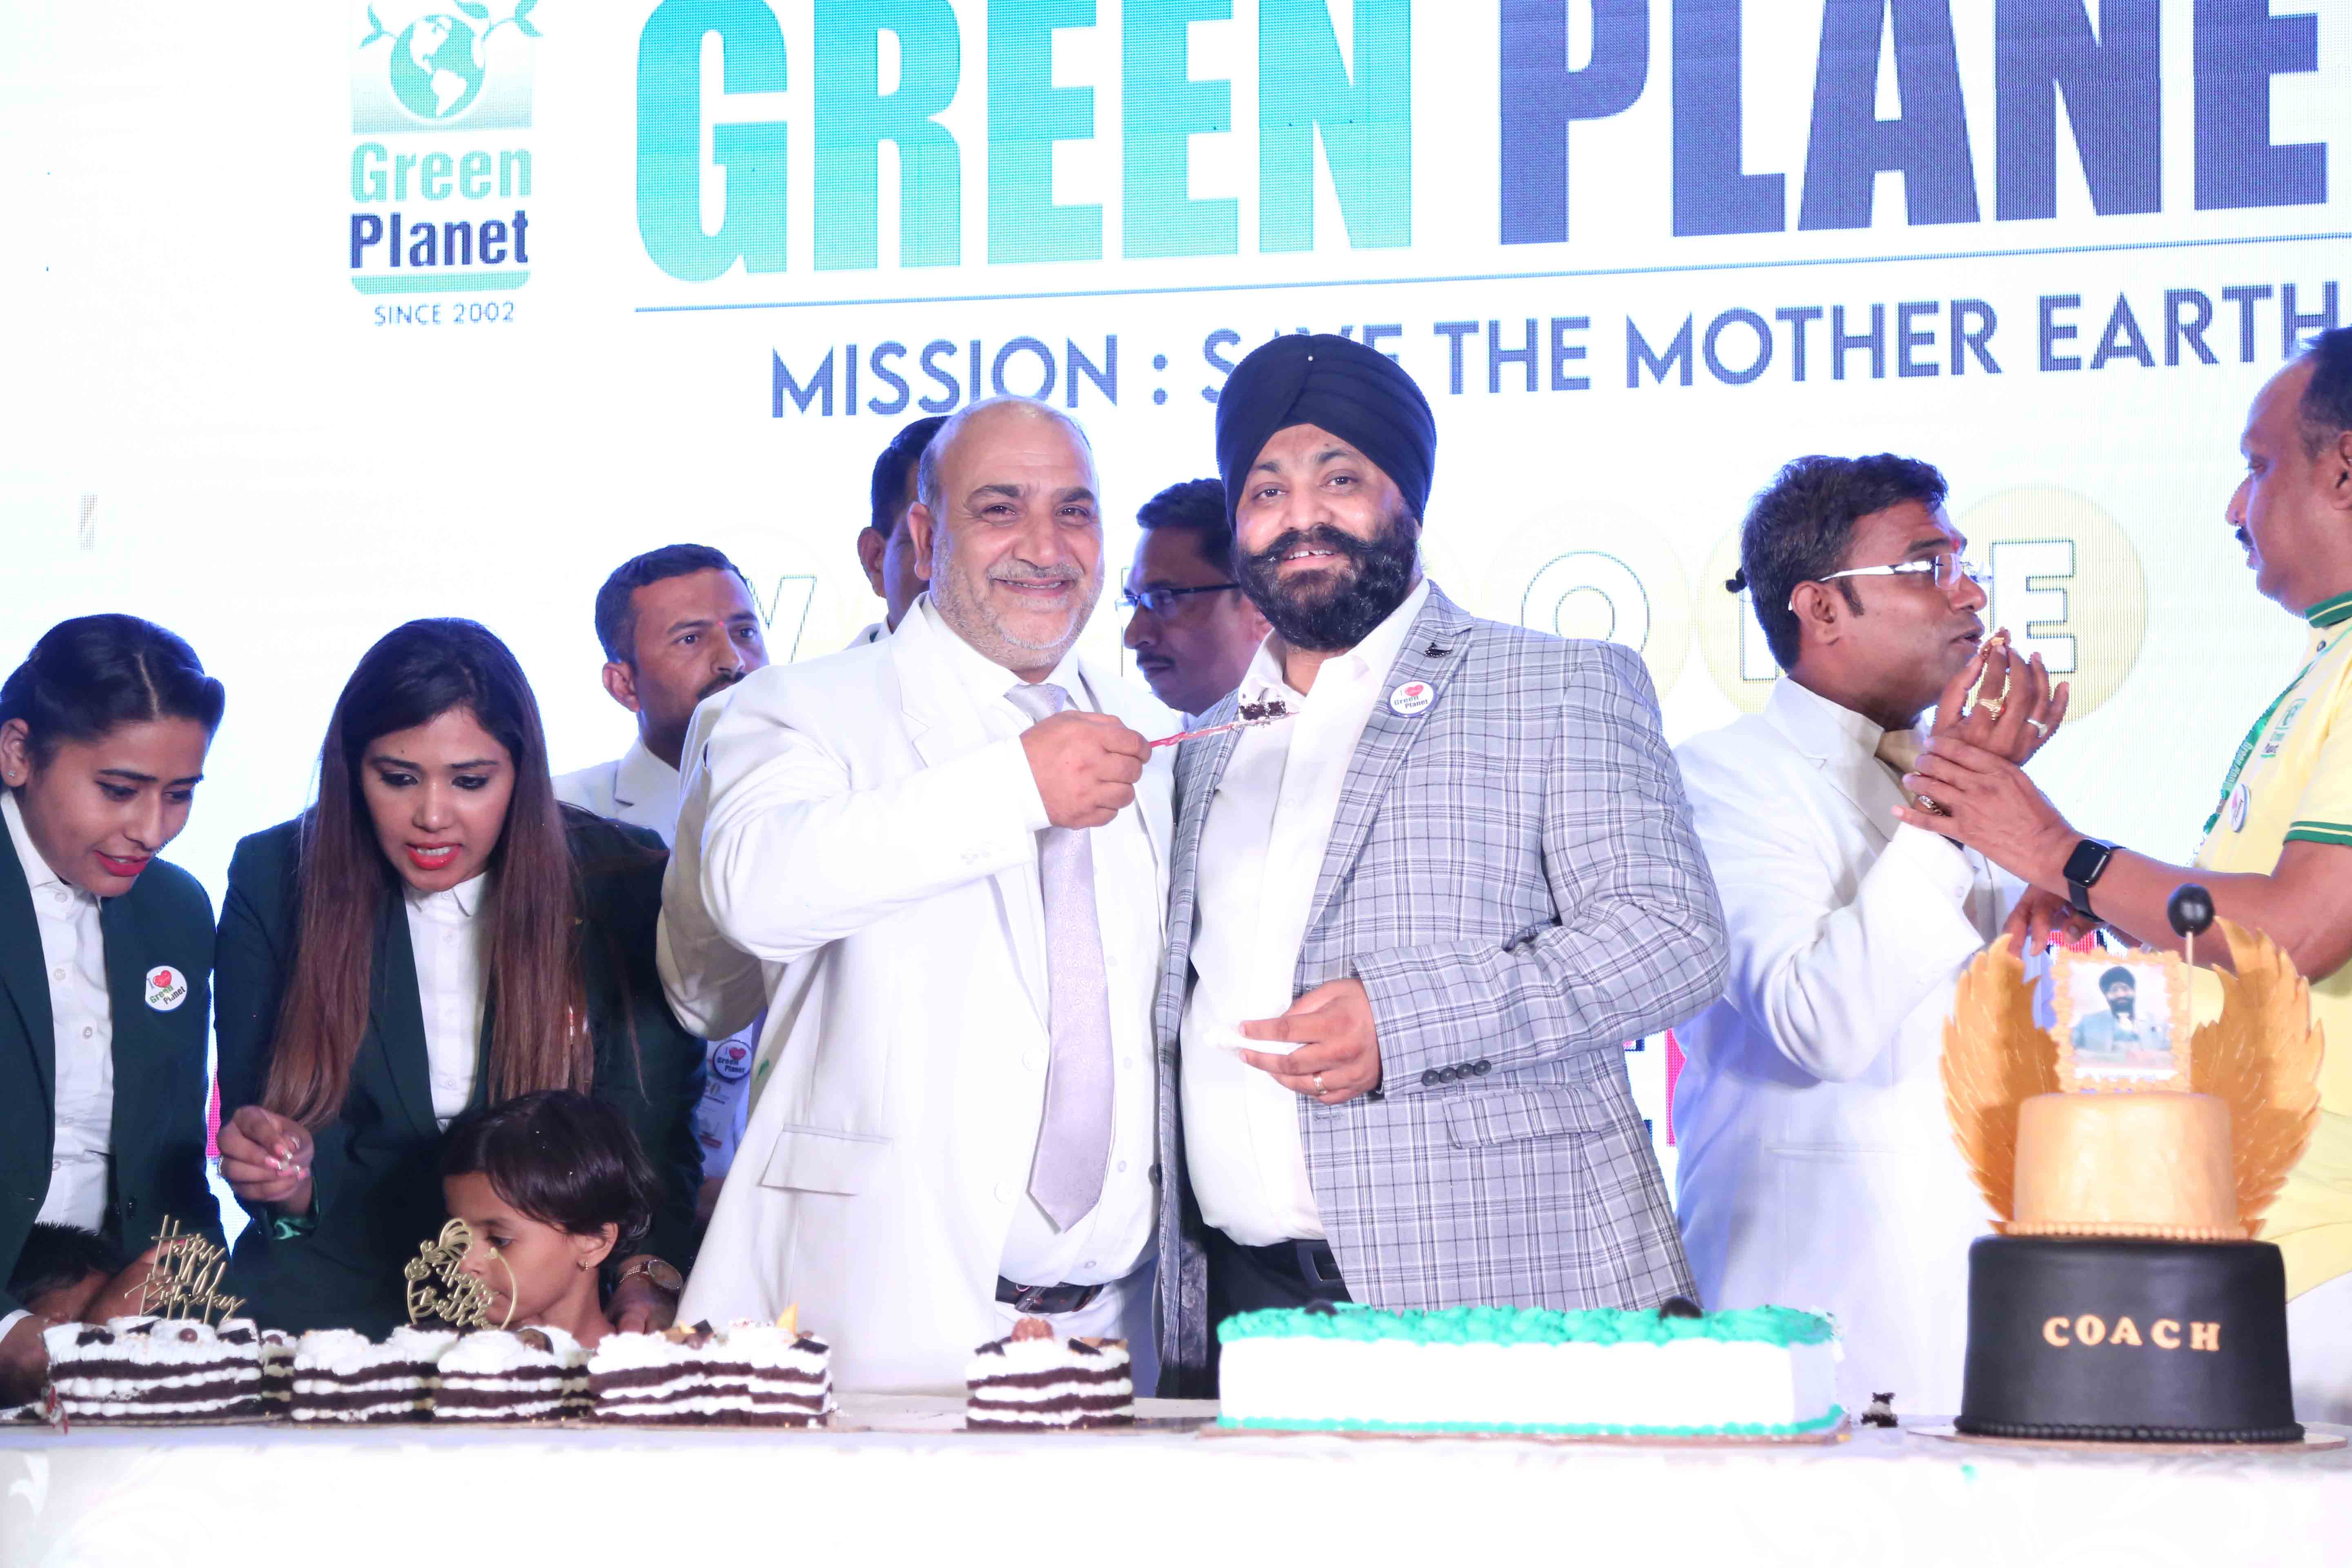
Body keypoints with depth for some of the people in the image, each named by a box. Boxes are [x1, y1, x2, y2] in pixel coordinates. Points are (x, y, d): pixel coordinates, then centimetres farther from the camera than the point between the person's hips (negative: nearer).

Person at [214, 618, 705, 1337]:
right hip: (332, 1300, 1)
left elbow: (651, 1130, -1)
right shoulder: (273, 880, 2)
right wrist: (286, 1174, -20)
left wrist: (649, 1276, -19)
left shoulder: (622, 883, -1)